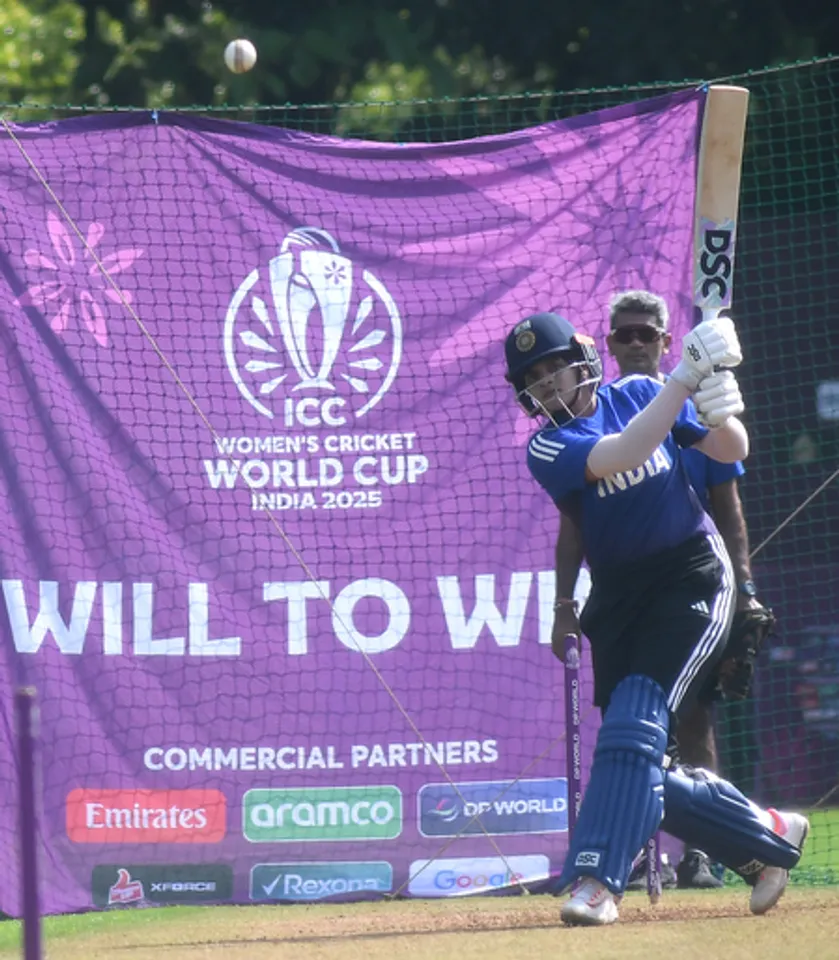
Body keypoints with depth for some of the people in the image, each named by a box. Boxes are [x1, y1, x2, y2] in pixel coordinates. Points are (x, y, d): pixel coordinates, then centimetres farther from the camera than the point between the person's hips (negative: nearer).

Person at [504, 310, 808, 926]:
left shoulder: (639, 394, 1)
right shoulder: (547, 447, -6)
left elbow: (731, 453, 4)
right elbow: (621, 456, -25)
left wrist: (718, 414, -19)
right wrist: (685, 379, -29)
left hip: (693, 580, -3)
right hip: (619, 597, 3)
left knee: (633, 726, -22)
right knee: (644, 774, 3)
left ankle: (596, 880, -29)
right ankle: (768, 836, 23)